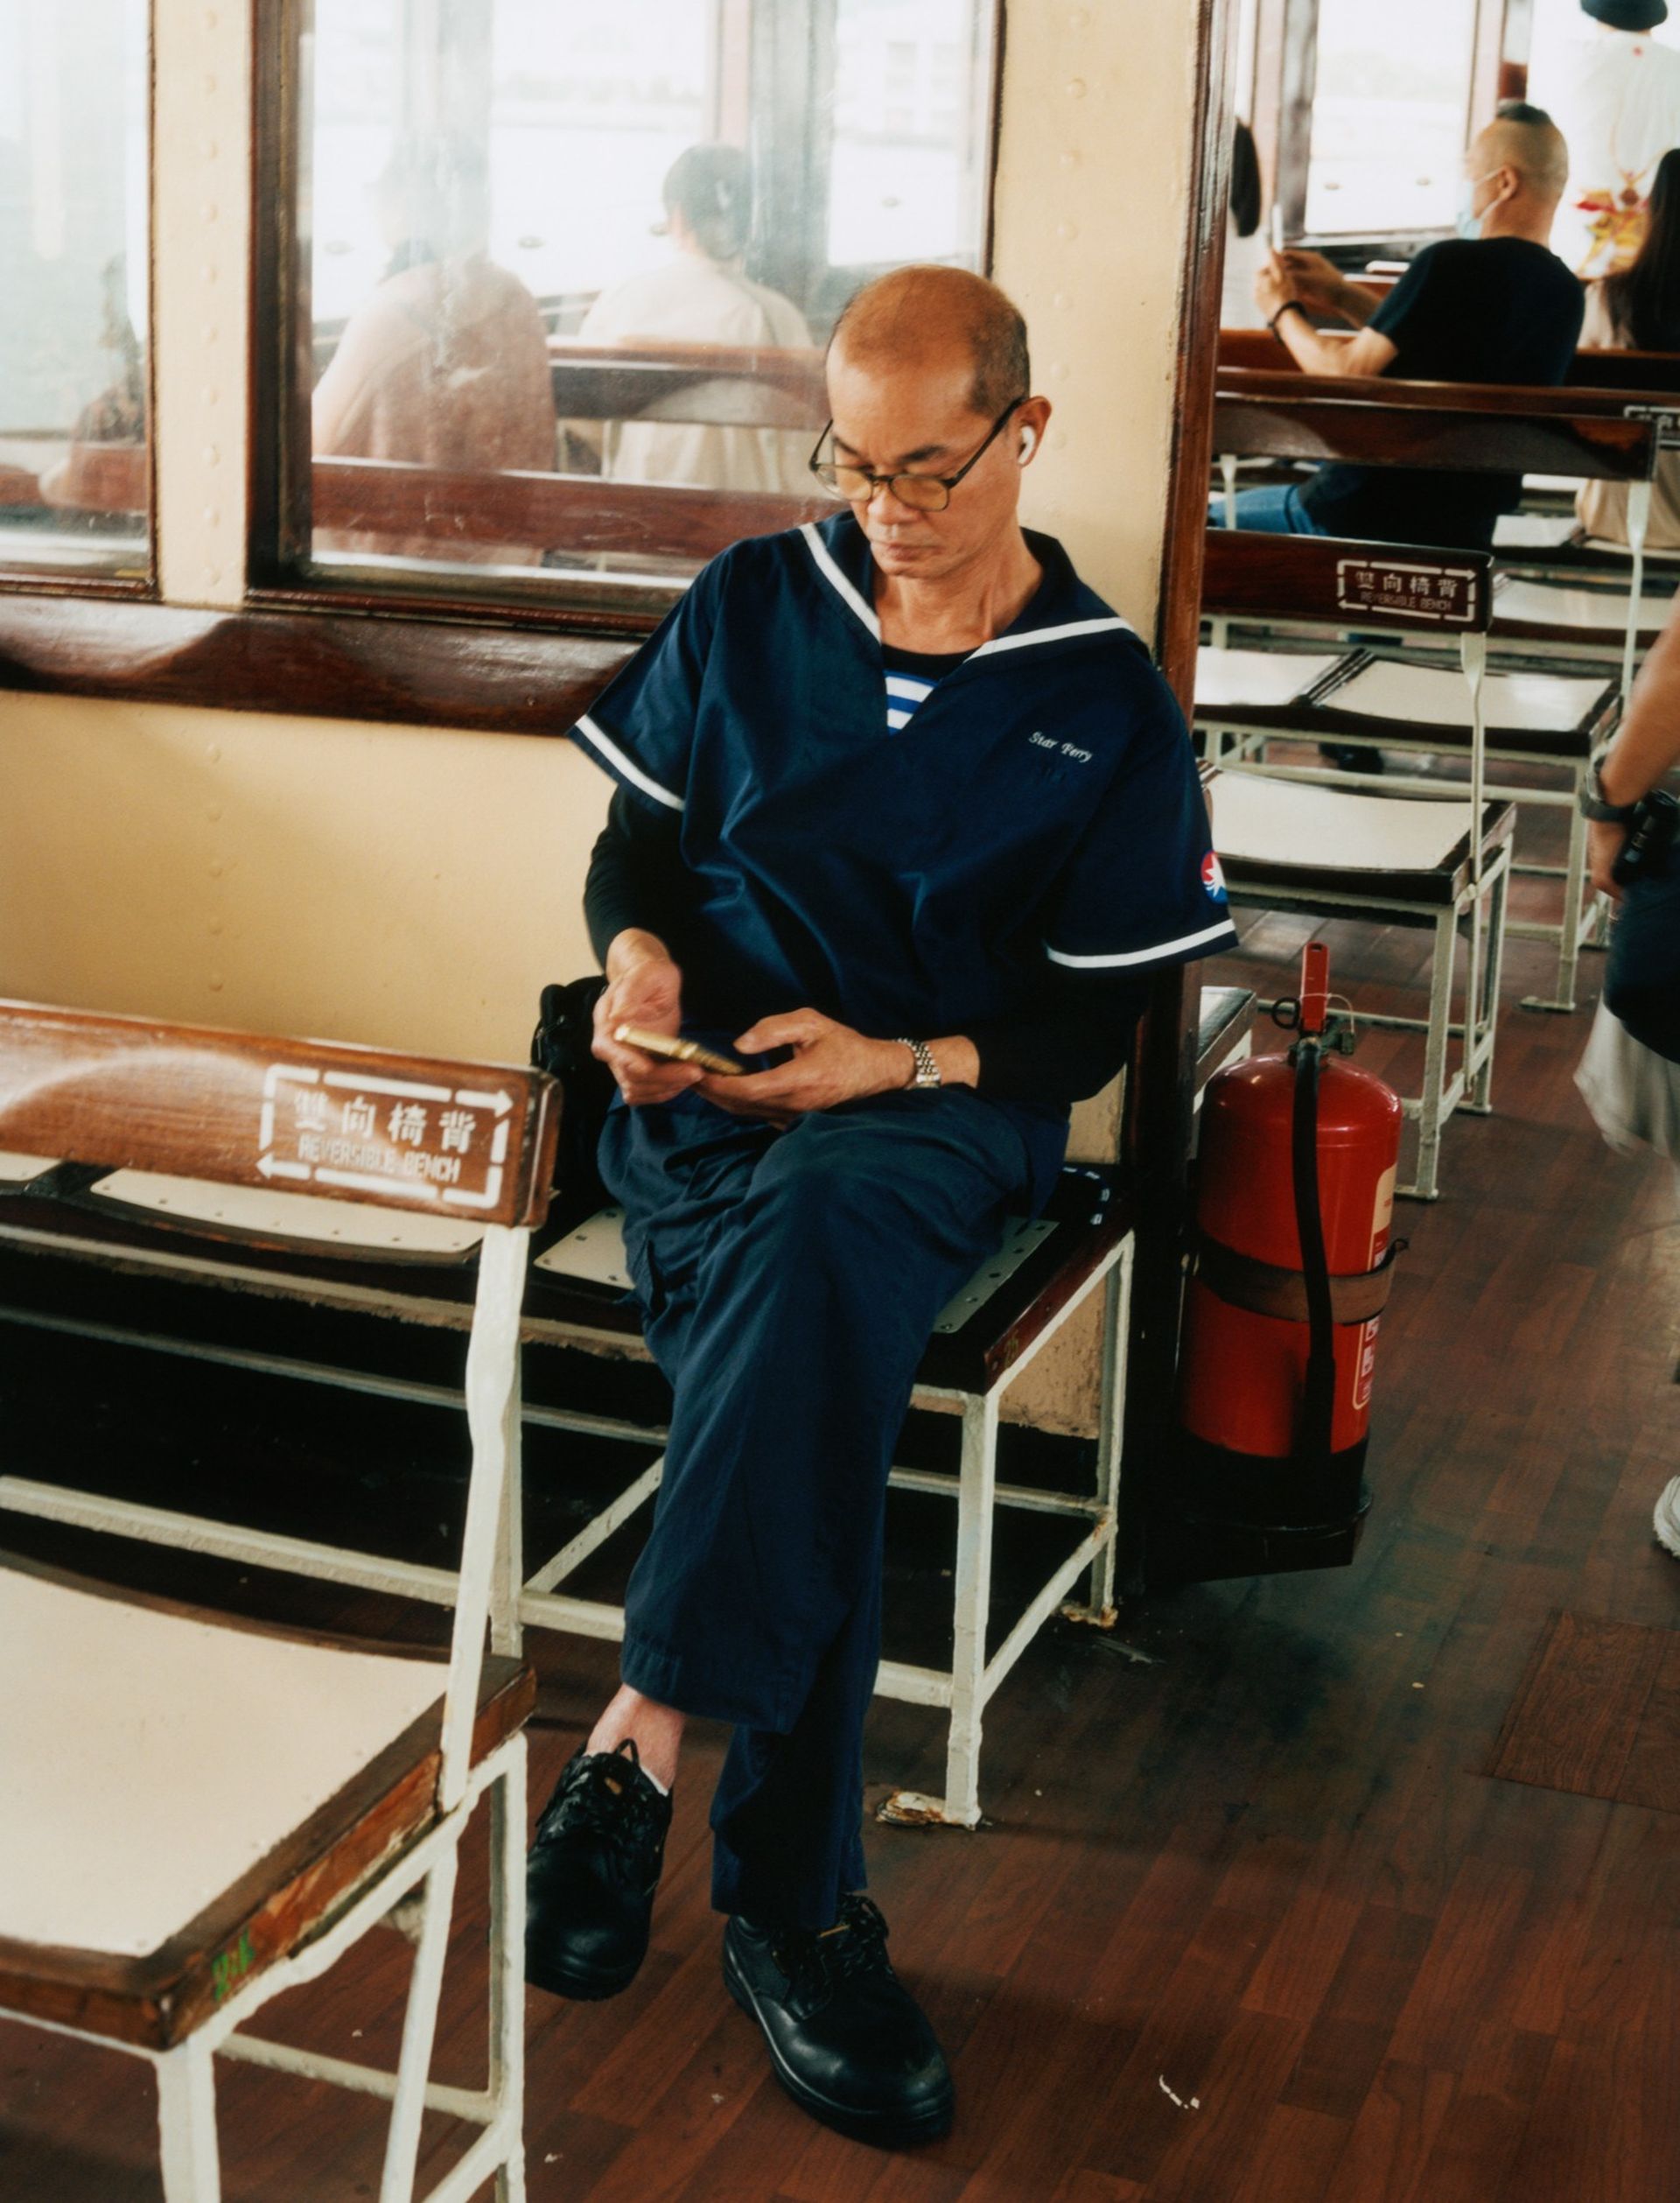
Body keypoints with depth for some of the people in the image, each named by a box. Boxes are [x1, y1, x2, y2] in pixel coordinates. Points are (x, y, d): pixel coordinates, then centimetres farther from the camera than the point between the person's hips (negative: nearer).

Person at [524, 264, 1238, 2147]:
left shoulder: (1106, 703, 3)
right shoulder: (749, 606, 10)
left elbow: (1089, 1022, 3)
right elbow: (637, 841, 16)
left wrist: (901, 1063, -14)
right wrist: (639, 953, -7)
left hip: (935, 1109, -1)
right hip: (705, 1089, 1)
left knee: (814, 1216, -40)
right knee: (814, 1353, -33)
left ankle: (636, 1746, -35)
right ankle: (790, 1901, -30)